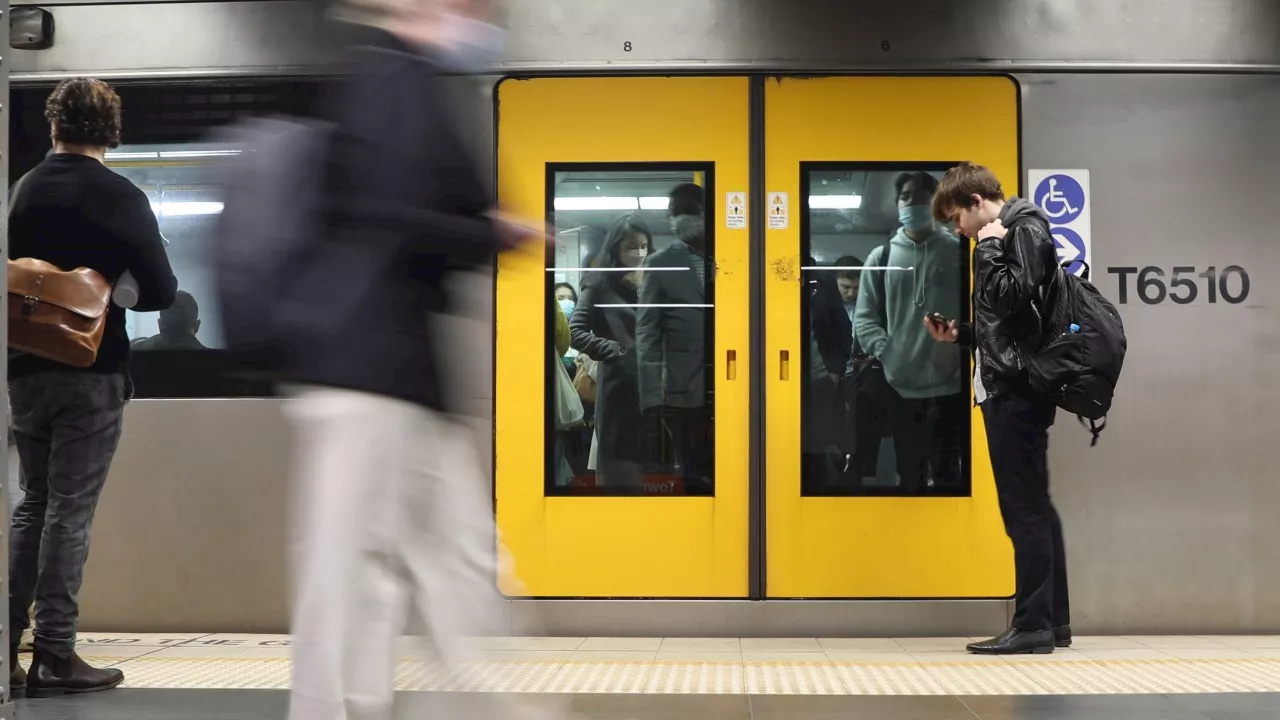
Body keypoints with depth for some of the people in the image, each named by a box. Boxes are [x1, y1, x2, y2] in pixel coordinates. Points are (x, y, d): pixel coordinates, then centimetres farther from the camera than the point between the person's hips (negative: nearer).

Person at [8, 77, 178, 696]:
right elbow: (161, 292, -10)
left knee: (33, 504, 16)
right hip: (92, 373, -4)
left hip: (26, 370, 4)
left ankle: (5, 646, 14)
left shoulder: (23, 189, 4)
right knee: (69, 511, 0)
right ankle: (54, 657, 3)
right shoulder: (120, 197, -8)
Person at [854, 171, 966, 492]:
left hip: (949, 385, -1)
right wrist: (885, 352, -12)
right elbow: (864, 316, 5)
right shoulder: (881, 257, 7)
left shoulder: (957, 253, 3)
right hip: (900, 384, 1)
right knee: (909, 473, 12)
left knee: (947, 472, 9)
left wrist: (960, 348, -16)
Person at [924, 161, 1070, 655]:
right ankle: (1054, 621, 18)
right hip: (1008, 389, 10)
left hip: (1016, 391, -10)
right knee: (1033, 507, 12)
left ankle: (1033, 626, -5)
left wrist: (988, 248, -10)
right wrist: (961, 334, 13)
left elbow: (1013, 297, -22)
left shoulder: (1025, 229, -7)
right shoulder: (1011, 235, 21)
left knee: (1024, 508, -8)